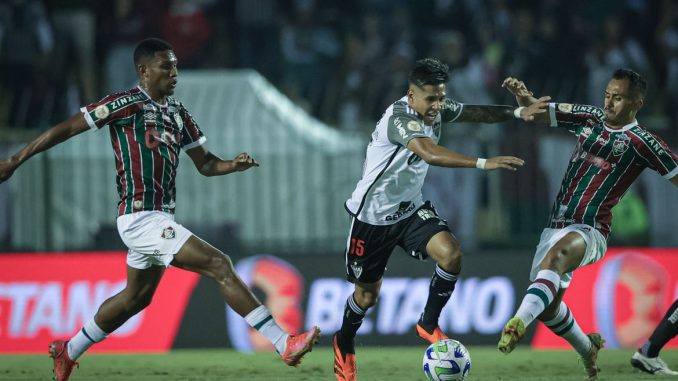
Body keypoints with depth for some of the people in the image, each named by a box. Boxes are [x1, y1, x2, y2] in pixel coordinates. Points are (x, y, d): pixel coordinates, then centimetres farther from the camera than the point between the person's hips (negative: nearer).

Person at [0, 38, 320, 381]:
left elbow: (205, 163, 17)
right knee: (219, 265, -17)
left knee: (136, 298, 22)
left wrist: (234, 165, -5)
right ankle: (285, 344, -19)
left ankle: (68, 351, 39)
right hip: (141, 219, -9)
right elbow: (66, 129, -7)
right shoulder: (127, 104, -10)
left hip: (159, 219, 9)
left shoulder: (178, 112, 14)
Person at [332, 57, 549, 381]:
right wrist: (483, 163, -54)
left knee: (451, 253, -20)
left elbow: (476, 113, -2)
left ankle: (428, 324, 1)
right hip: (372, 215, -6)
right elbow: (430, 154, -46)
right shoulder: (400, 118, -31)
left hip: (409, 208, 6)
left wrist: (519, 112, -21)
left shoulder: (437, 110, -7)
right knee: (367, 294, 8)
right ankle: (344, 344, 40)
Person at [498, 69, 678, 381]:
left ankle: (518, 323, -58)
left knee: (556, 254, -40)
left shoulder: (641, 142, -5)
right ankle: (587, 350, 41)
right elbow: (538, 114, 14)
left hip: (589, 232, -7)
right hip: (556, 227, 7)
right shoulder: (590, 118, 10)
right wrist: (524, 97, -6)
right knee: (548, 308, 12)